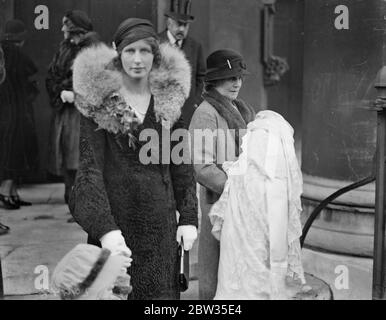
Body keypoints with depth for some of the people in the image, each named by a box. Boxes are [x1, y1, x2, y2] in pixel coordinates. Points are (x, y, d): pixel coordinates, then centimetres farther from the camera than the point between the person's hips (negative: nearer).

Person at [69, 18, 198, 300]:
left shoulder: (169, 96, 3)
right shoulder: (99, 99, -6)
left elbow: (182, 164, 8)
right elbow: (90, 166, -11)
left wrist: (189, 218, 0)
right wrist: (104, 228, -22)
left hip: (160, 218, 3)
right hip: (115, 213, -2)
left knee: (161, 289, 8)